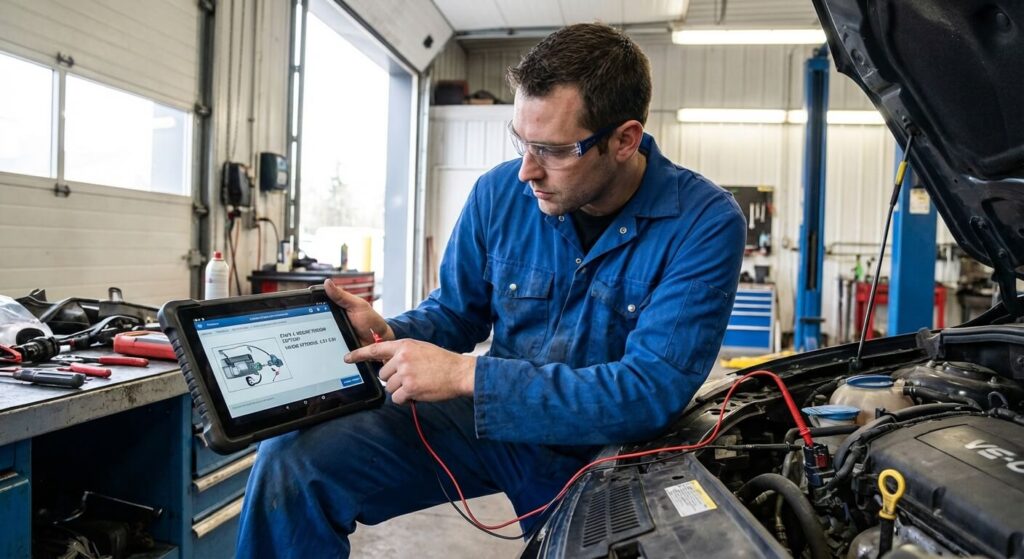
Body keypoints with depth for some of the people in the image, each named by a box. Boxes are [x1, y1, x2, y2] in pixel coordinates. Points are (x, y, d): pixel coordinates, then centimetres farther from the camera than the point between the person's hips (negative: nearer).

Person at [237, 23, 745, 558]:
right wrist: (389, 336, -18)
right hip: (491, 416, 3)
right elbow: (456, 311, 7)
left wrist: (468, 374, -31)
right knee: (292, 457, -12)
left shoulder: (704, 223, -20)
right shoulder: (500, 193, -8)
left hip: (606, 452, -1)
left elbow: (650, 391, -28)